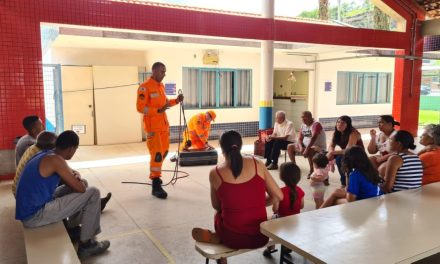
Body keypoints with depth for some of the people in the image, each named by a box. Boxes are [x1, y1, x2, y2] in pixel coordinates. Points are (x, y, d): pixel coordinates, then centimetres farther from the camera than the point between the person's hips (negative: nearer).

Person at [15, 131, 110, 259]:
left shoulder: (44, 155, 9)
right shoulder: (55, 159, -19)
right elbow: (81, 188, -17)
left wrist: (73, 177, 5)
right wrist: (77, 179, 5)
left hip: (28, 211, 10)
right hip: (35, 216, -10)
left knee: (72, 187, 24)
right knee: (93, 193, -10)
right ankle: (86, 244, 2)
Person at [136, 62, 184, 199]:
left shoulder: (161, 86, 12)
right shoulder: (145, 87, -13)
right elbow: (140, 107, -19)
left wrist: (176, 101, 5)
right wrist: (158, 110, -28)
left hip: (164, 125, 8)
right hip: (152, 127, -8)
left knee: (164, 151, 17)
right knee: (157, 154, -10)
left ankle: (154, 174, 37)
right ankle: (156, 186, -4)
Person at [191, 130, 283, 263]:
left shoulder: (215, 172, -7)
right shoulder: (256, 164, -4)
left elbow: (216, 206, 8)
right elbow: (278, 196, 0)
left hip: (234, 239, 0)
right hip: (261, 236, 1)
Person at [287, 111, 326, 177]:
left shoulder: (316, 124, -17)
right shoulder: (303, 126, 7)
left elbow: (314, 138, -30)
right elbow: (300, 138, 5)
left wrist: (306, 149, -39)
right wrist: (301, 147, -16)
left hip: (318, 147, -8)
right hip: (305, 146, 8)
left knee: (309, 151, -40)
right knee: (290, 147, 3)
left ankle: (311, 171, -20)